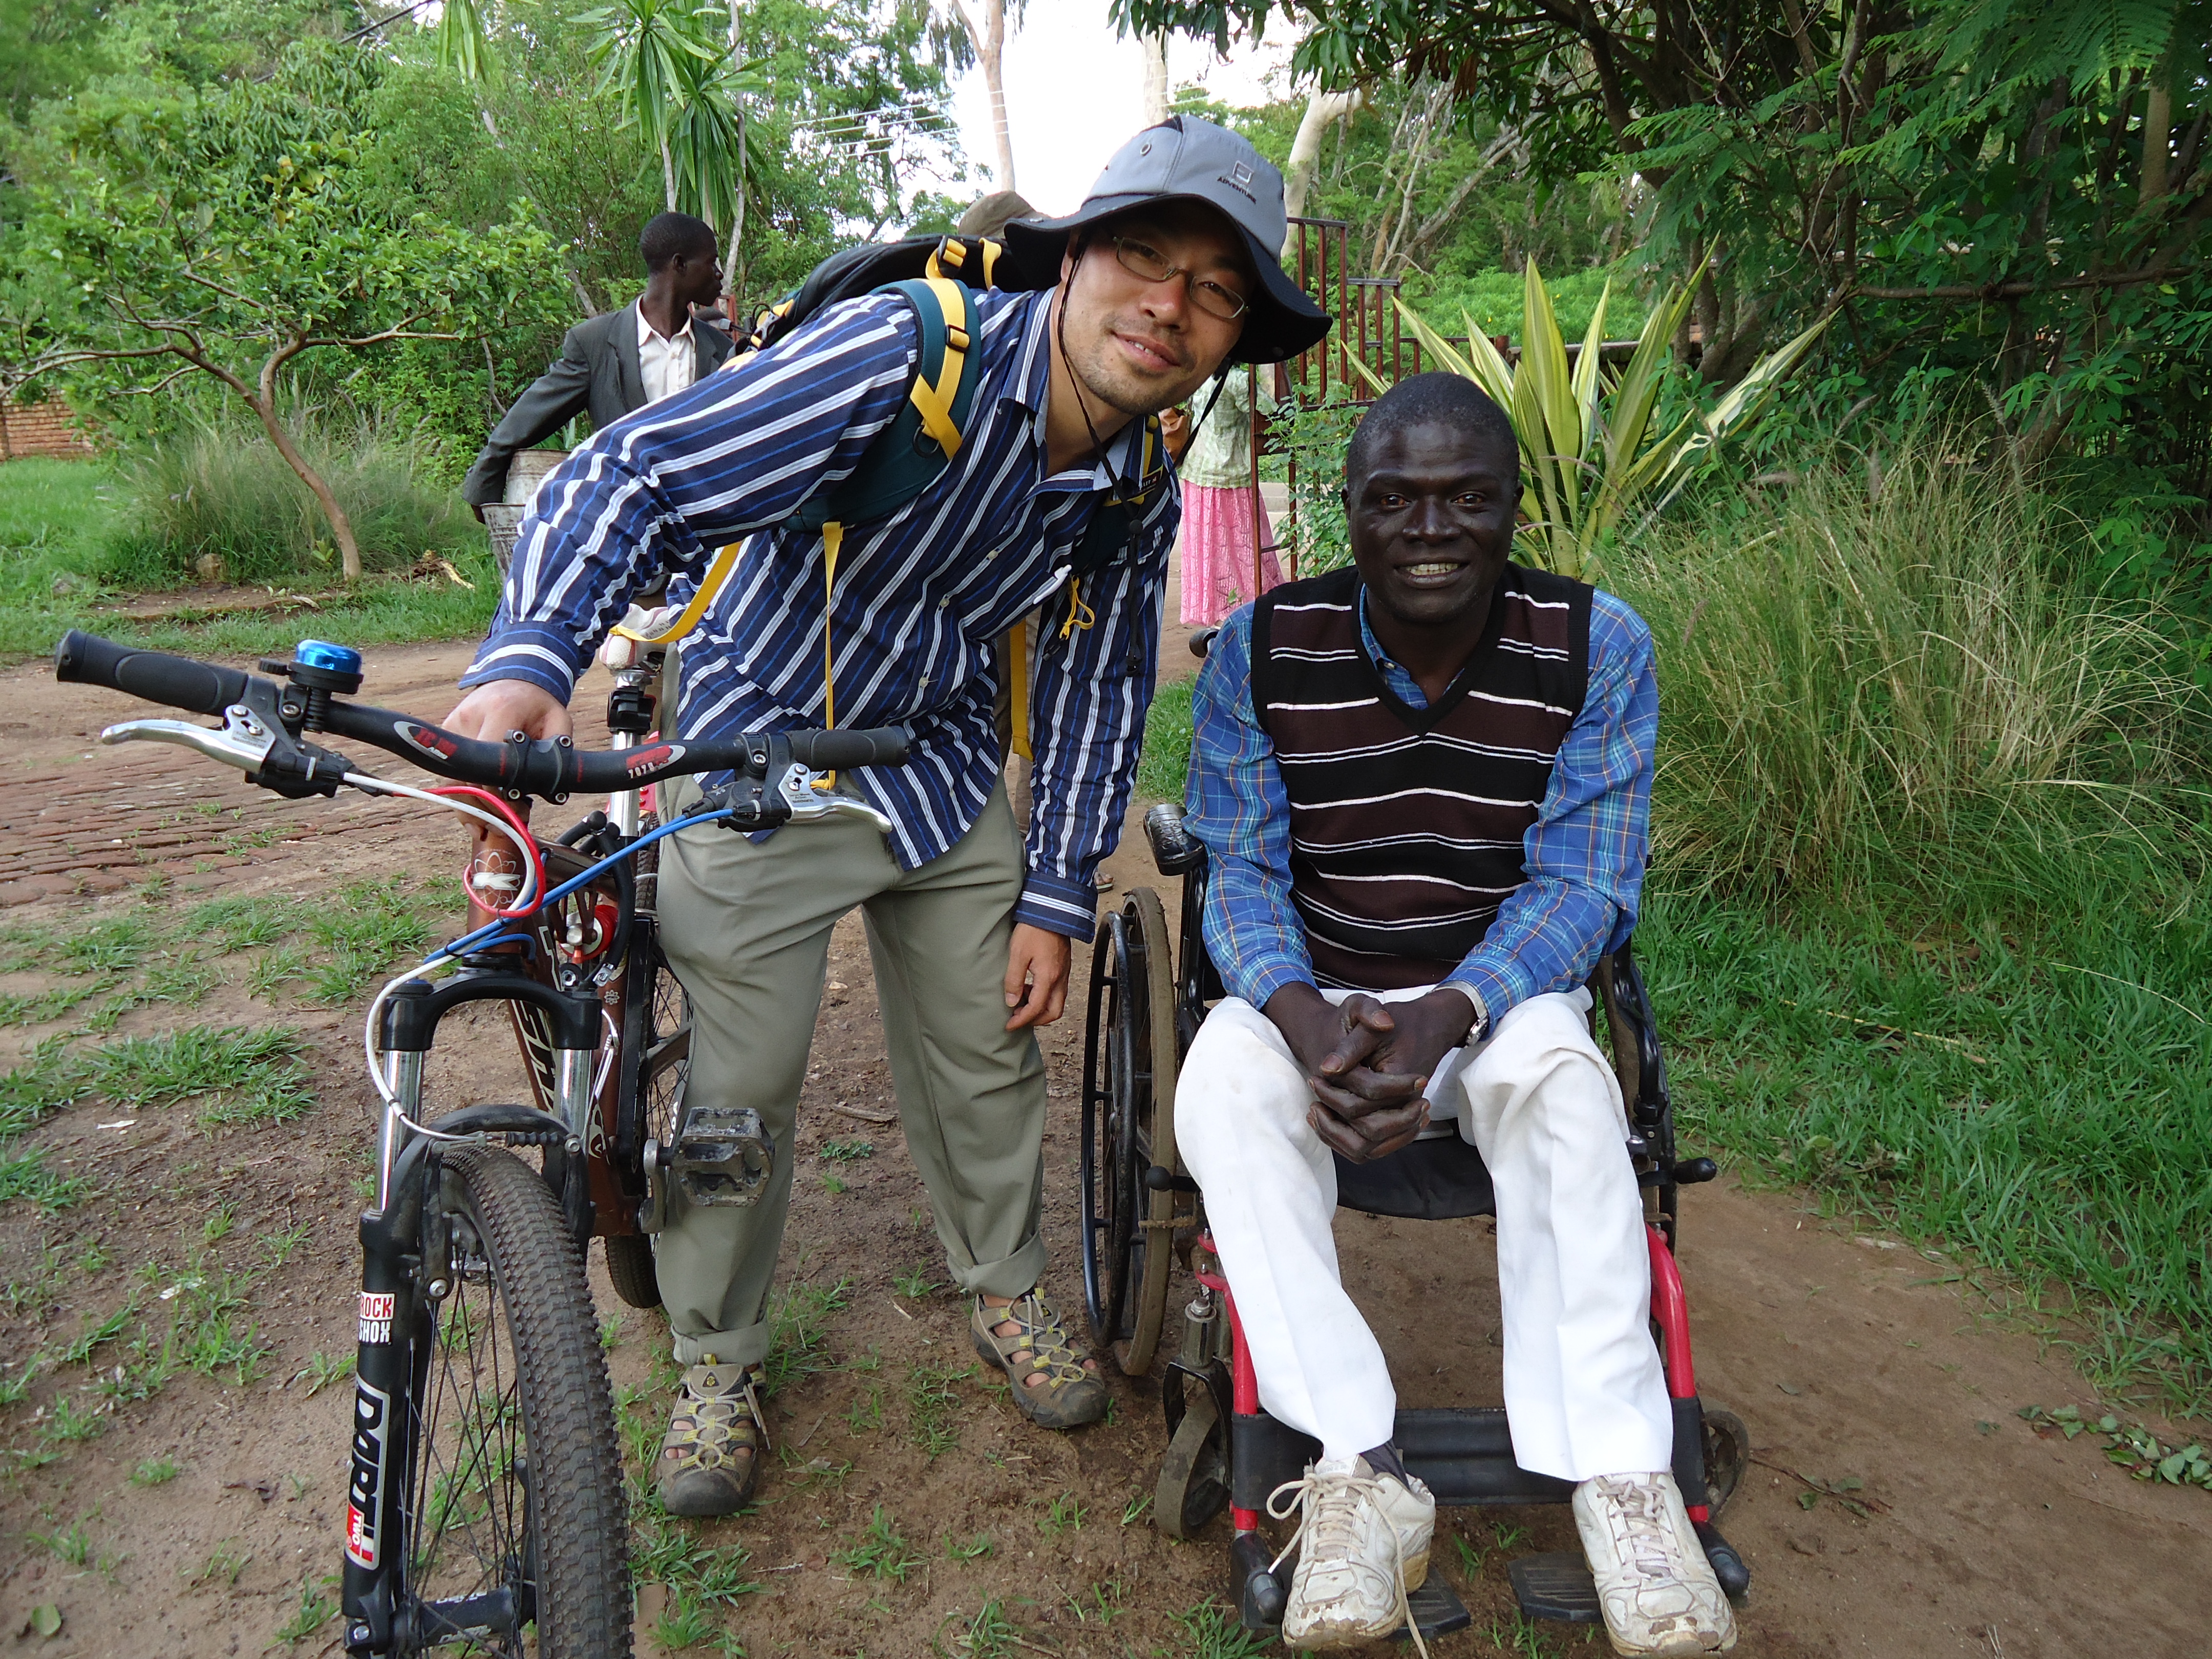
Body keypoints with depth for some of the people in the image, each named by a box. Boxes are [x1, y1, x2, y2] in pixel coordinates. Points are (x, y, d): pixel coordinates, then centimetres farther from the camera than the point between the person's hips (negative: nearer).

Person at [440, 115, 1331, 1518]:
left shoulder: (1141, 494, -8)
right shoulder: (906, 354, -28)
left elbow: (1096, 687, 3)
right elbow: (642, 478, -32)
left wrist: (1056, 898, 2)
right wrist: (530, 657, -49)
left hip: (944, 771, 5)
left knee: (988, 1053, 13)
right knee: (742, 1082, 3)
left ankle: (1008, 1291, 39)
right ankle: (717, 1361, 27)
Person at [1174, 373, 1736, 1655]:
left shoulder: (1599, 647, -8)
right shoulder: (1263, 648, -7)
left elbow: (1579, 886, -10)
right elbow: (1240, 875, -6)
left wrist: (1449, 1015, -30)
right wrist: (1304, 1013, -28)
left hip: (1506, 994, 0)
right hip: (1313, 995, 1)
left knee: (1563, 1078, -35)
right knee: (1225, 1078, -32)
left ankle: (1620, 1477, -26)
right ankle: (1359, 1472, -29)